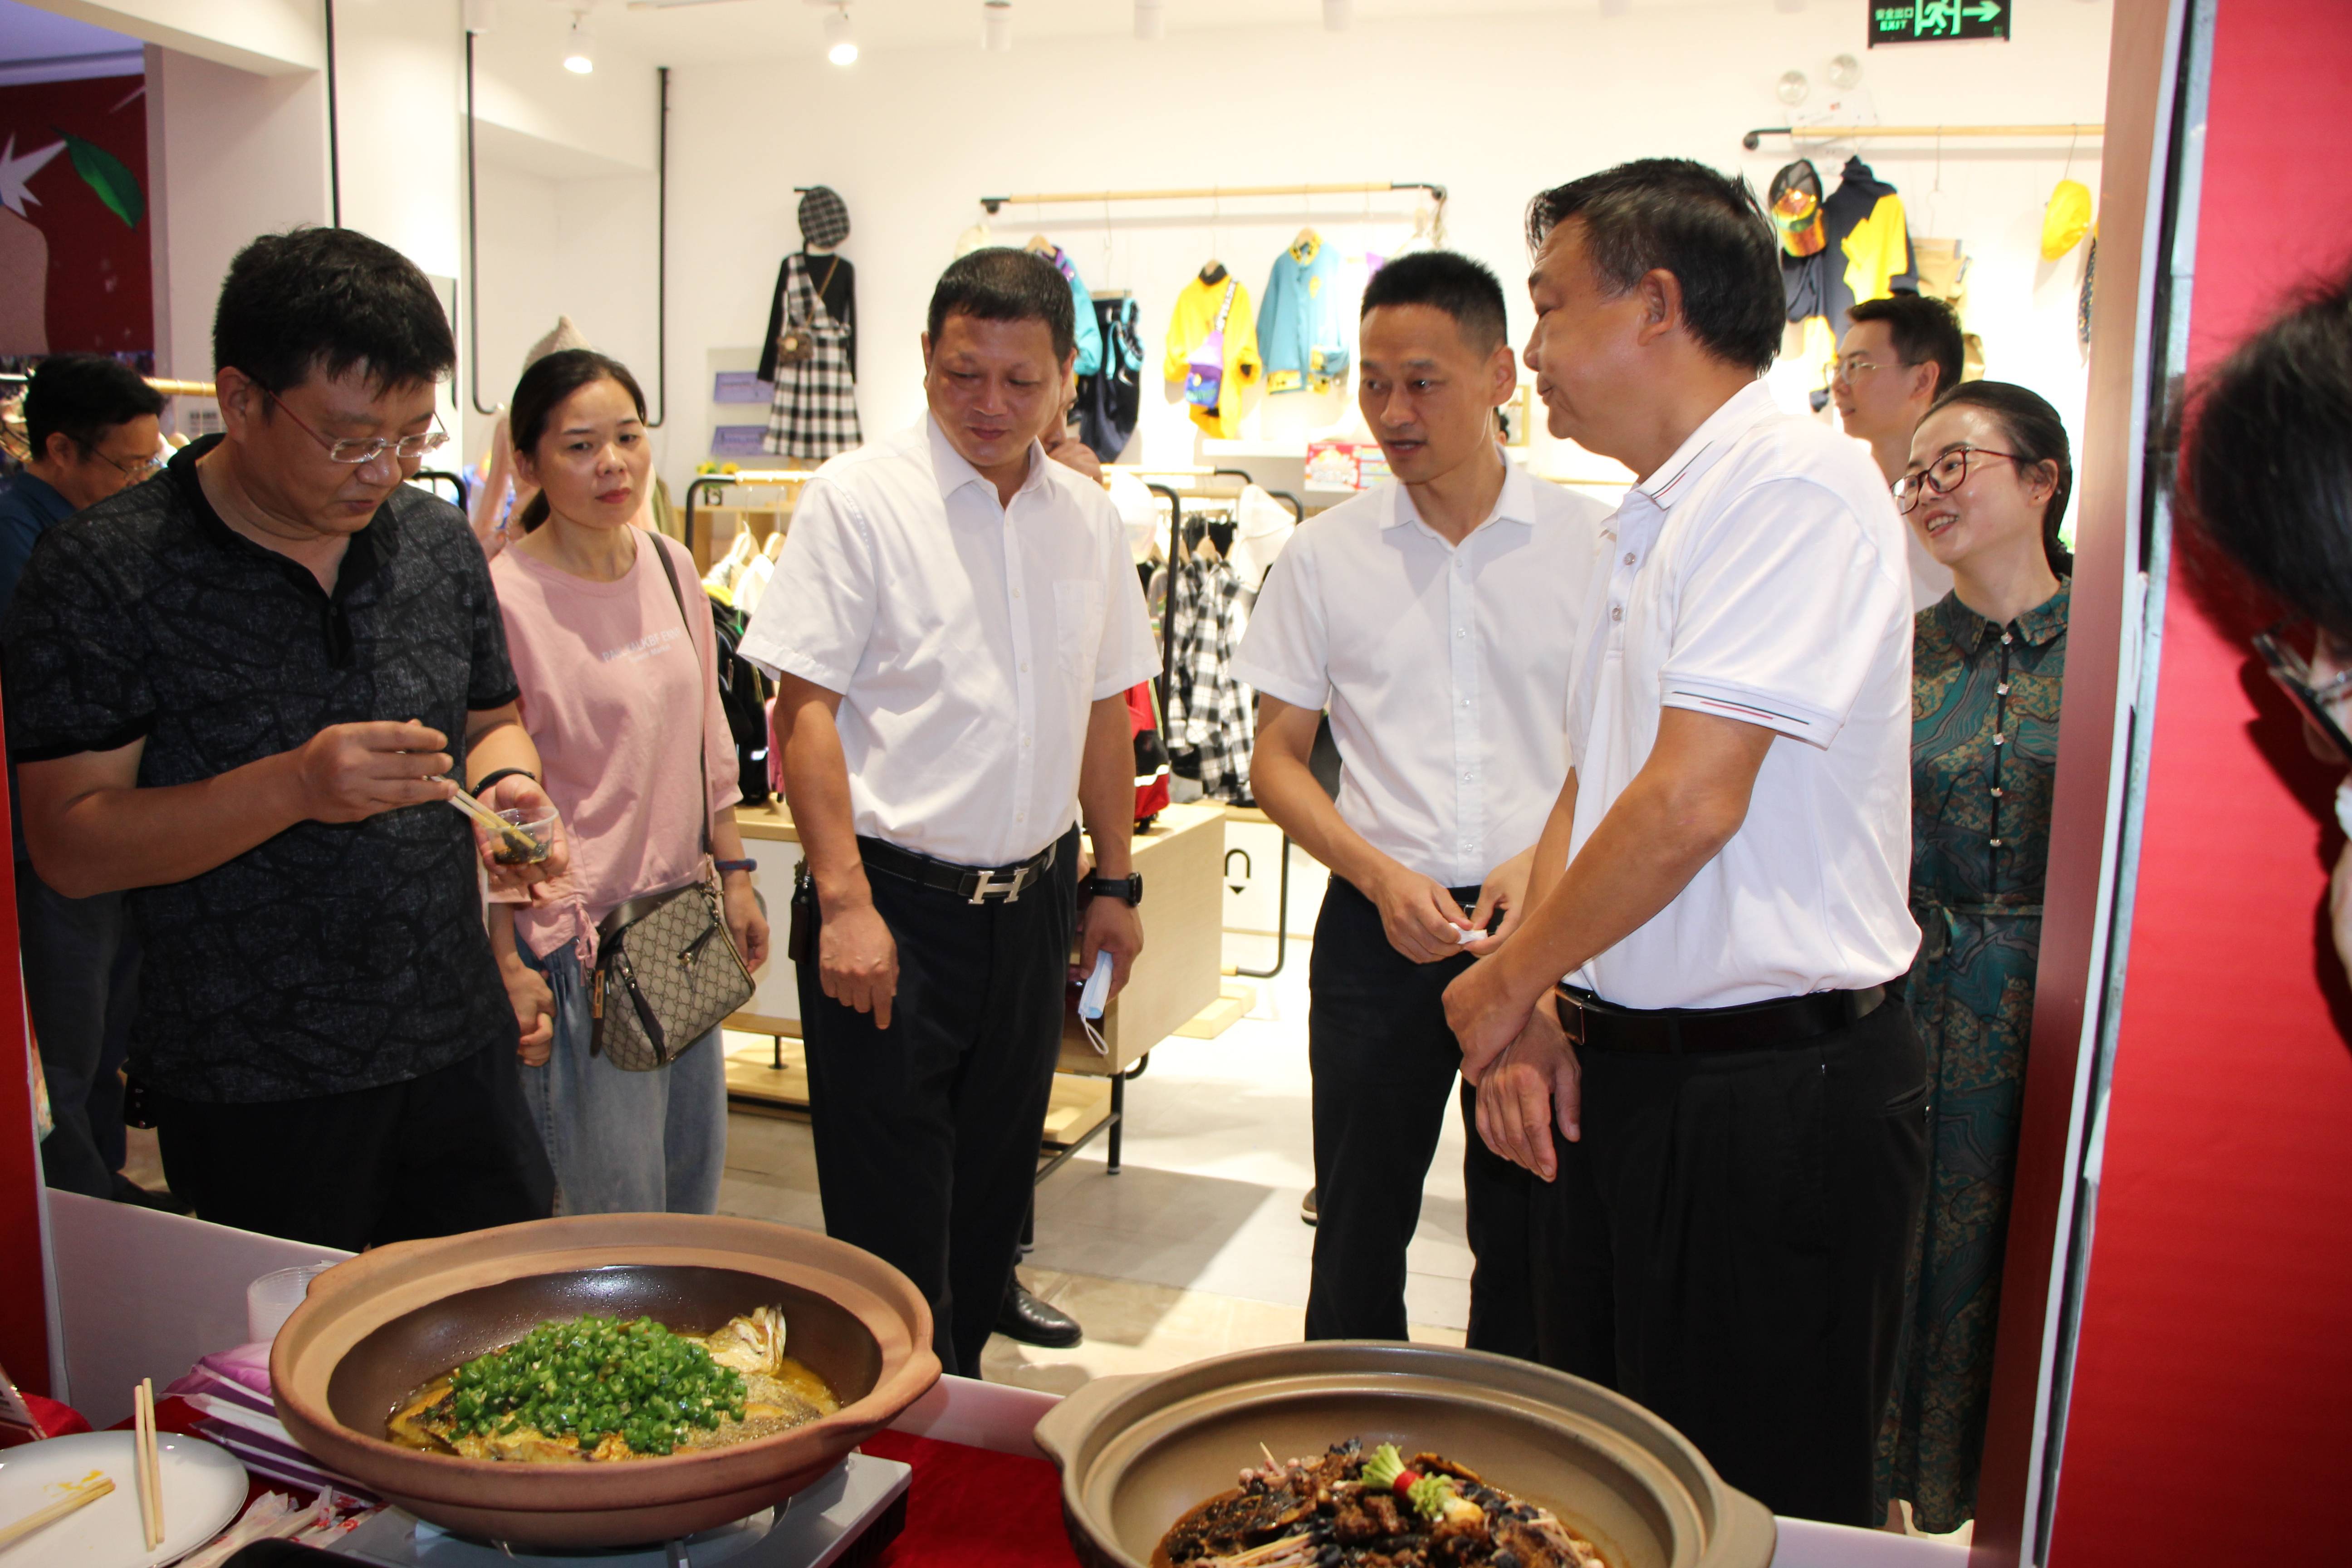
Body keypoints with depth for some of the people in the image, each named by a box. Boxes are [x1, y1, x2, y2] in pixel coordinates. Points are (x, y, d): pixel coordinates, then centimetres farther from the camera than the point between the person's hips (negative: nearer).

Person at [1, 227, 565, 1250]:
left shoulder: (439, 542, 4)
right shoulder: (100, 577, -10)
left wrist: (506, 783, -8)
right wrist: (291, 788, -26)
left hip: (460, 1048, 5)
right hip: (250, 1088, -4)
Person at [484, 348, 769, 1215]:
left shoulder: (671, 566, 4)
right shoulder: (507, 597, -15)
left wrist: (734, 874, 14)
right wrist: (510, 965, -13)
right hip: (576, 935, -7)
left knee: (693, 1184, 18)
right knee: (617, 1213, 3)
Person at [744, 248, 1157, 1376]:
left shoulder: (1087, 519, 8)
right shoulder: (858, 497, -8)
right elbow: (806, 708, -12)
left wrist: (1116, 882, 13)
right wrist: (845, 902, -18)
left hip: (1031, 897, 6)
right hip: (894, 902, -5)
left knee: (991, 1193, 17)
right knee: (893, 1212, 2)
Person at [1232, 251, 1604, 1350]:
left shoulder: (1593, 544, 0)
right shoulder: (1324, 555, 3)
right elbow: (1277, 759, 5)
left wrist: (1547, 861, -12)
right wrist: (1383, 876, -10)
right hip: (1379, 929, 1)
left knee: (1527, 1238, 9)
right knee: (1360, 1226, 10)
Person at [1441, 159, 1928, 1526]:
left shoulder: (1794, 482, -15)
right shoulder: (1654, 519, 15)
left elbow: (1690, 803, -22)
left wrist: (1507, 982, -9)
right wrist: (1537, 1007, 4)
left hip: (1774, 1091, -9)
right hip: (1620, 1071, 9)